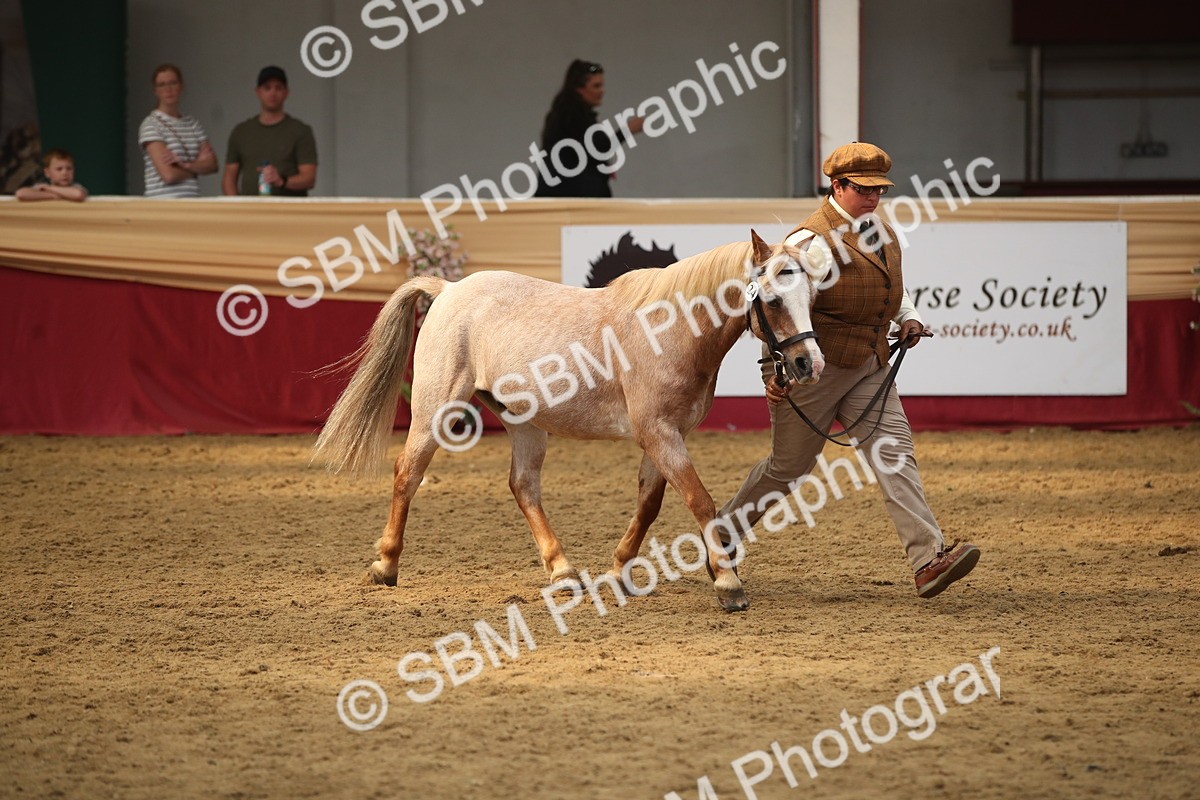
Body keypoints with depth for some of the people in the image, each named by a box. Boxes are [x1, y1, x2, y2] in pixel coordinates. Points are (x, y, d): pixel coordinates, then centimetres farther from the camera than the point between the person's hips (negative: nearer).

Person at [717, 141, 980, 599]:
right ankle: (720, 533, 31)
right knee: (790, 466, 6)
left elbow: (895, 289, 28)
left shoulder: (883, 233, 10)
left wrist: (910, 320, 8)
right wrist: (779, 372, -24)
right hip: (814, 368, -7)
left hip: (869, 366, 7)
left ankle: (928, 560, -18)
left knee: (894, 449, -9)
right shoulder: (813, 241, -17)